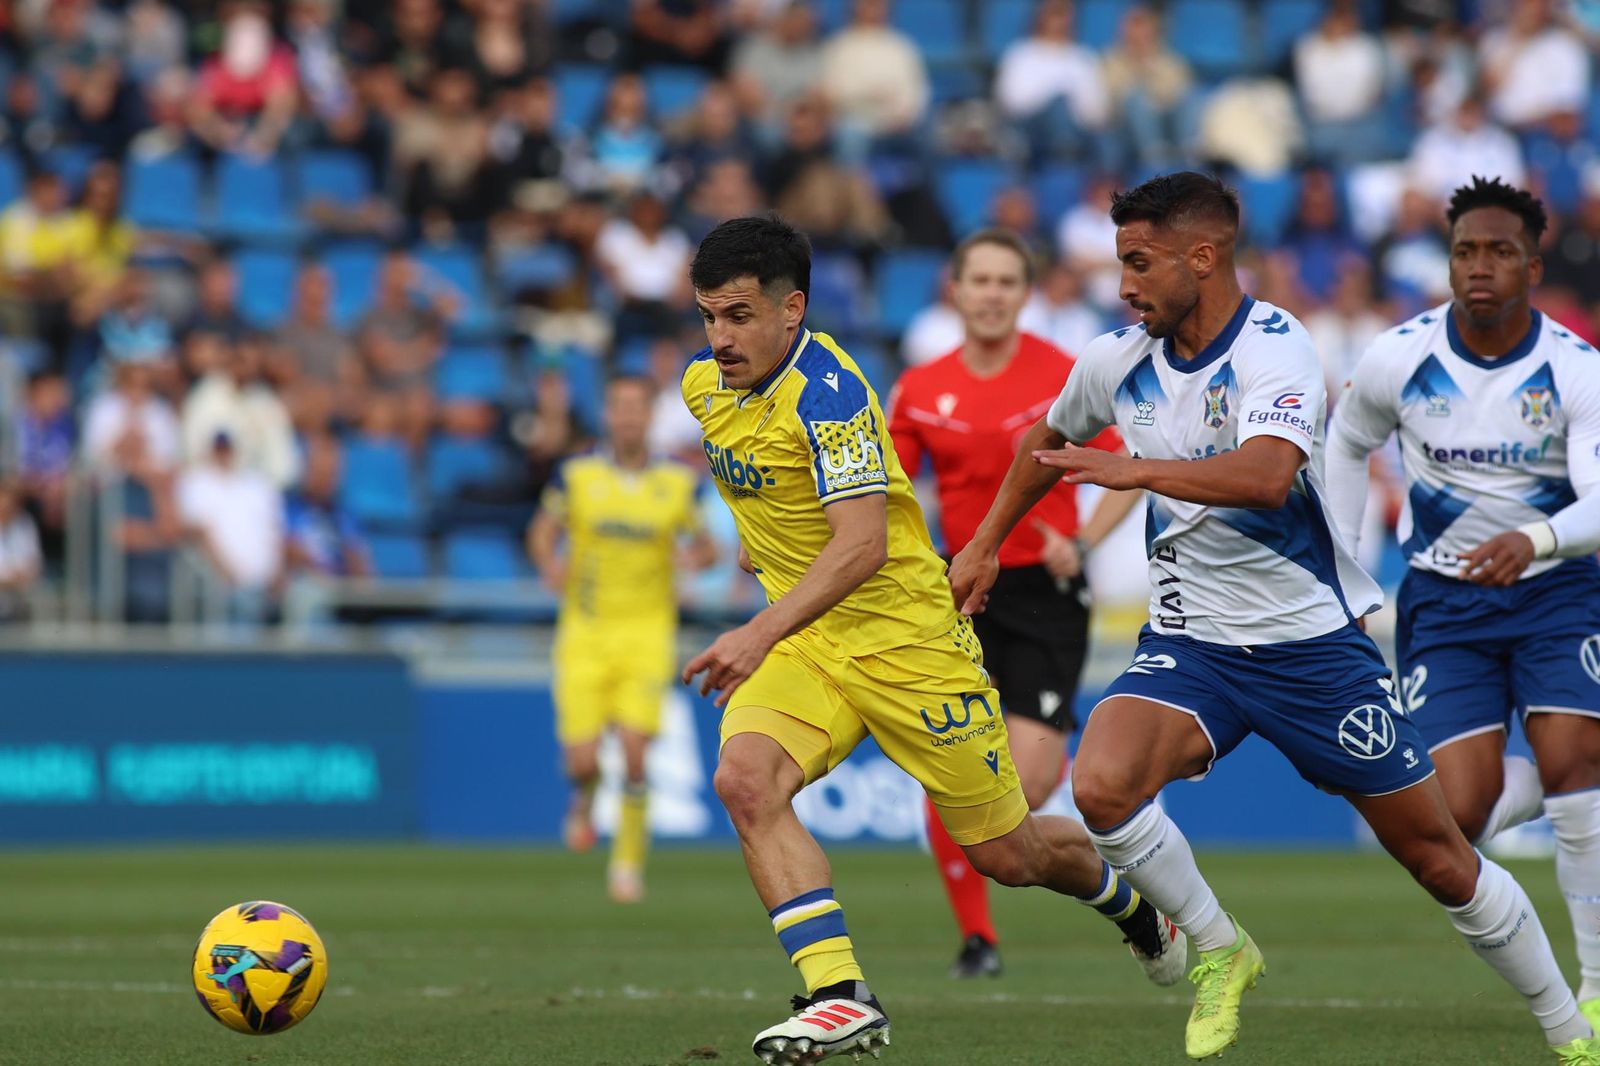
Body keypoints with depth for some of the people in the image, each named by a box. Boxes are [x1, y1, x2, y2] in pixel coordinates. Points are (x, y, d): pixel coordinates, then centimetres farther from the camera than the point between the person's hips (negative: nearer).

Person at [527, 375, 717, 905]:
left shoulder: (678, 483, 2)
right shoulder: (575, 475, 1)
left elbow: (705, 544, 11)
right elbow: (542, 531, 11)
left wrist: (699, 554, -13)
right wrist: (550, 563, -11)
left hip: (647, 630, 0)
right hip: (585, 628, 0)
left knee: (634, 752, -13)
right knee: (582, 758, -6)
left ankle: (629, 858, 4)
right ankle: (583, 799, 32)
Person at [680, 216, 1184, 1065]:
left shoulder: (826, 390, -24)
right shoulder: (705, 381, 0)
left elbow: (863, 545, -33)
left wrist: (761, 634, -41)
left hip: (902, 635, -6)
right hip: (803, 641, 6)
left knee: (1005, 853, 6)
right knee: (744, 780, -24)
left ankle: (1133, 901, 39)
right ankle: (839, 995, -26)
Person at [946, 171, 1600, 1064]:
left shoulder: (1275, 348, -19)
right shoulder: (1118, 361, 0)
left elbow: (1265, 476, -39)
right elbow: (1050, 440, 23)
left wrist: (1140, 470, -47)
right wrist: (985, 545, 23)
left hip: (1312, 642, -4)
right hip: (1192, 644, 4)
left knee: (1438, 857, 3)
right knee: (1102, 785, -25)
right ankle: (1219, 950, 0)